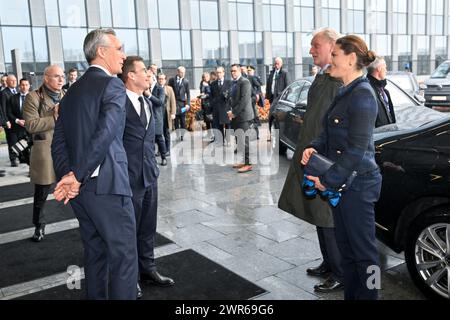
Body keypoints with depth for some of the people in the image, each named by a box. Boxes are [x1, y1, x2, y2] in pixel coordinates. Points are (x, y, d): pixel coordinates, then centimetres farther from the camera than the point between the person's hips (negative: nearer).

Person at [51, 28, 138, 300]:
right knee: (124, 257, 2)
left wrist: (67, 175, -1)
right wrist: (77, 175, -17)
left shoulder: (73, 90, 15)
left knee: (95, 253, 19)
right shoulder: (113, 85, -9)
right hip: (108, 185, -8)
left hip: (80, 187, 8)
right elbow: (105, 134, -22)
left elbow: (59, 142, 9)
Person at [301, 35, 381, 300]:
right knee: (346, 246, 19)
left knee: (363, 250, 5)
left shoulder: (362, 95, -17)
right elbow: (331, 134, 18)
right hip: (341, 182, 10)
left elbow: (357, 149, -20)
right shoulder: (346, 92, 12)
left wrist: (328, 180, -16)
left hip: (358, 183, -10)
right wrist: (314, 148, -1)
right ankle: (351, 294, 33)